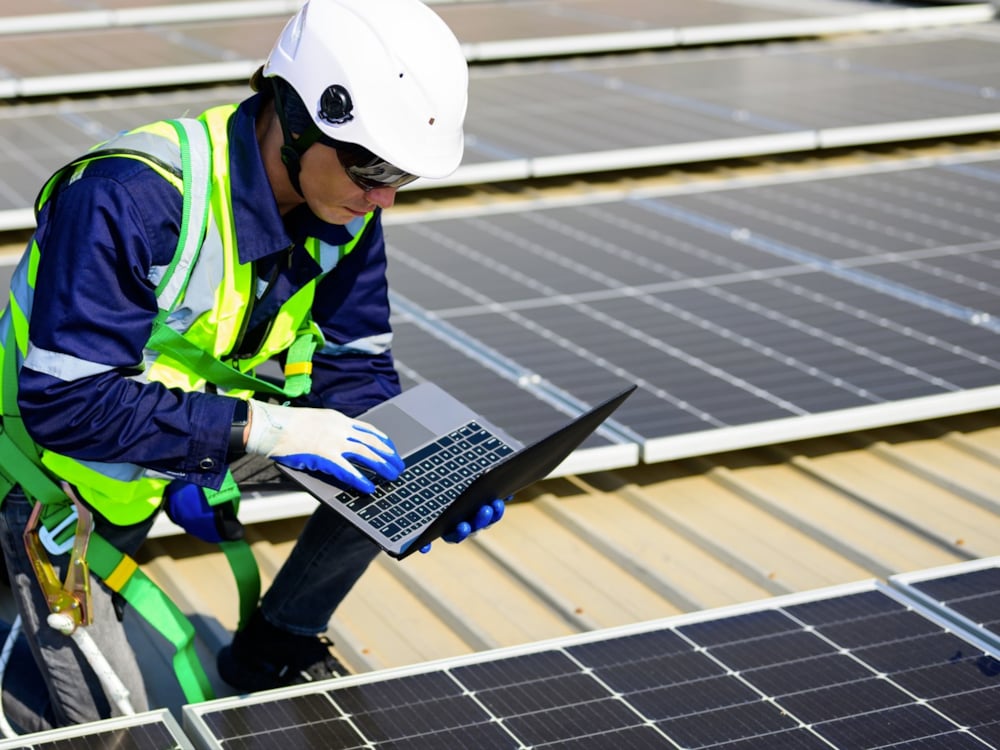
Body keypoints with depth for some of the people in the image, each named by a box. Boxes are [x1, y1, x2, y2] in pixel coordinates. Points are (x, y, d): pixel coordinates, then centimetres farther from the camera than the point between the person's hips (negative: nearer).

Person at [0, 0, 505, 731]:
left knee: (384, 462, -13)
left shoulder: (345, 208, -13)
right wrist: (256, 429, -40)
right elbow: (66, 403, -36)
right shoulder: (130, 199, -35)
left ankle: (276, 651, 10)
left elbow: (353, 369, -7)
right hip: (61, 459, -6)